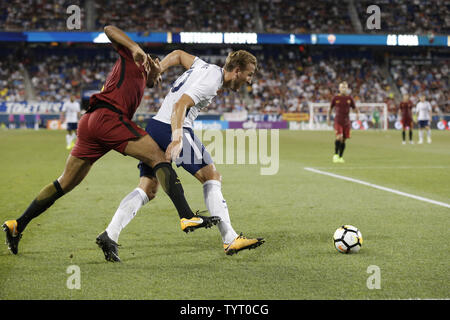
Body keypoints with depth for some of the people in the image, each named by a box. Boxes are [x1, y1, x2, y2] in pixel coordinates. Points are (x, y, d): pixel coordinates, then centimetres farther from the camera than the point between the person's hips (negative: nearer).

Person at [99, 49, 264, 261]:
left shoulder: (205, 67, 18)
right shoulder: (212, 81, -11)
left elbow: (178, 55, 32)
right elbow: (180, 105, -23)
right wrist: (177, 139, -32)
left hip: (153, 126, 9)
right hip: (172, 129, -9)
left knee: (146, 190, 6)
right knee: (212, 178, -3)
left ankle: (110, 235, -5)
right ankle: (230, 240, -7)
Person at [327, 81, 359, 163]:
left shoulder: (349, 98, 5)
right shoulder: (336, 98, 2)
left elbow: (355, 108, 11)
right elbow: (330, 108, 13)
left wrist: (357, 114, -9)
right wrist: (328, 117, 3)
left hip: (346, 122, 2)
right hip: (338, 121, -2)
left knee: (343, 140, 4)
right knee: (339, 137, -21)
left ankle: (340, 157, 17)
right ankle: (335, 154, -8)